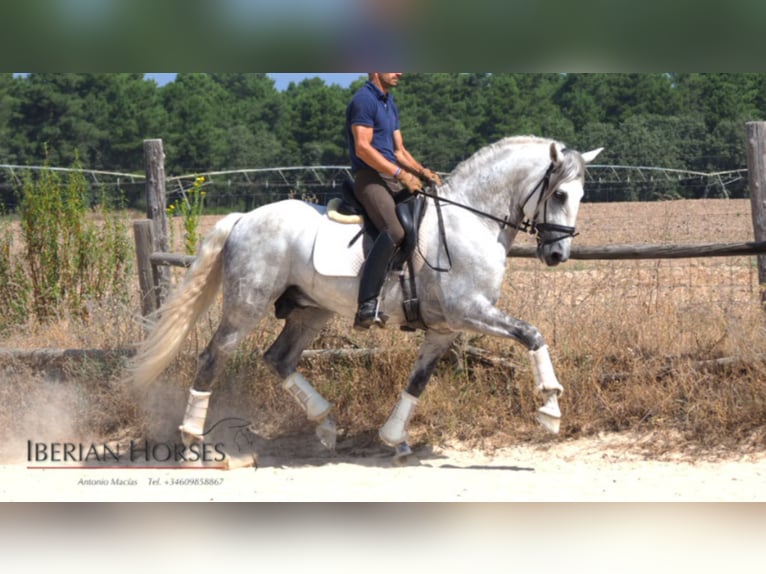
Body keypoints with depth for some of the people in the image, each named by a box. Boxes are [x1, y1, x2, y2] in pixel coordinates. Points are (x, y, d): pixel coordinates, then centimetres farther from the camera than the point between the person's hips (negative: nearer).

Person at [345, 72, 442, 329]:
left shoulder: (389, 103, 21)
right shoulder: (364, 100, -9)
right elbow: (363, 148, -18)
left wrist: (422, 171, 6)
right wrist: (401, 174, -19)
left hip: (393, 180, 10)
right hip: (370, 178, -10)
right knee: (394, 231, -31)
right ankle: (367, 305, -36)